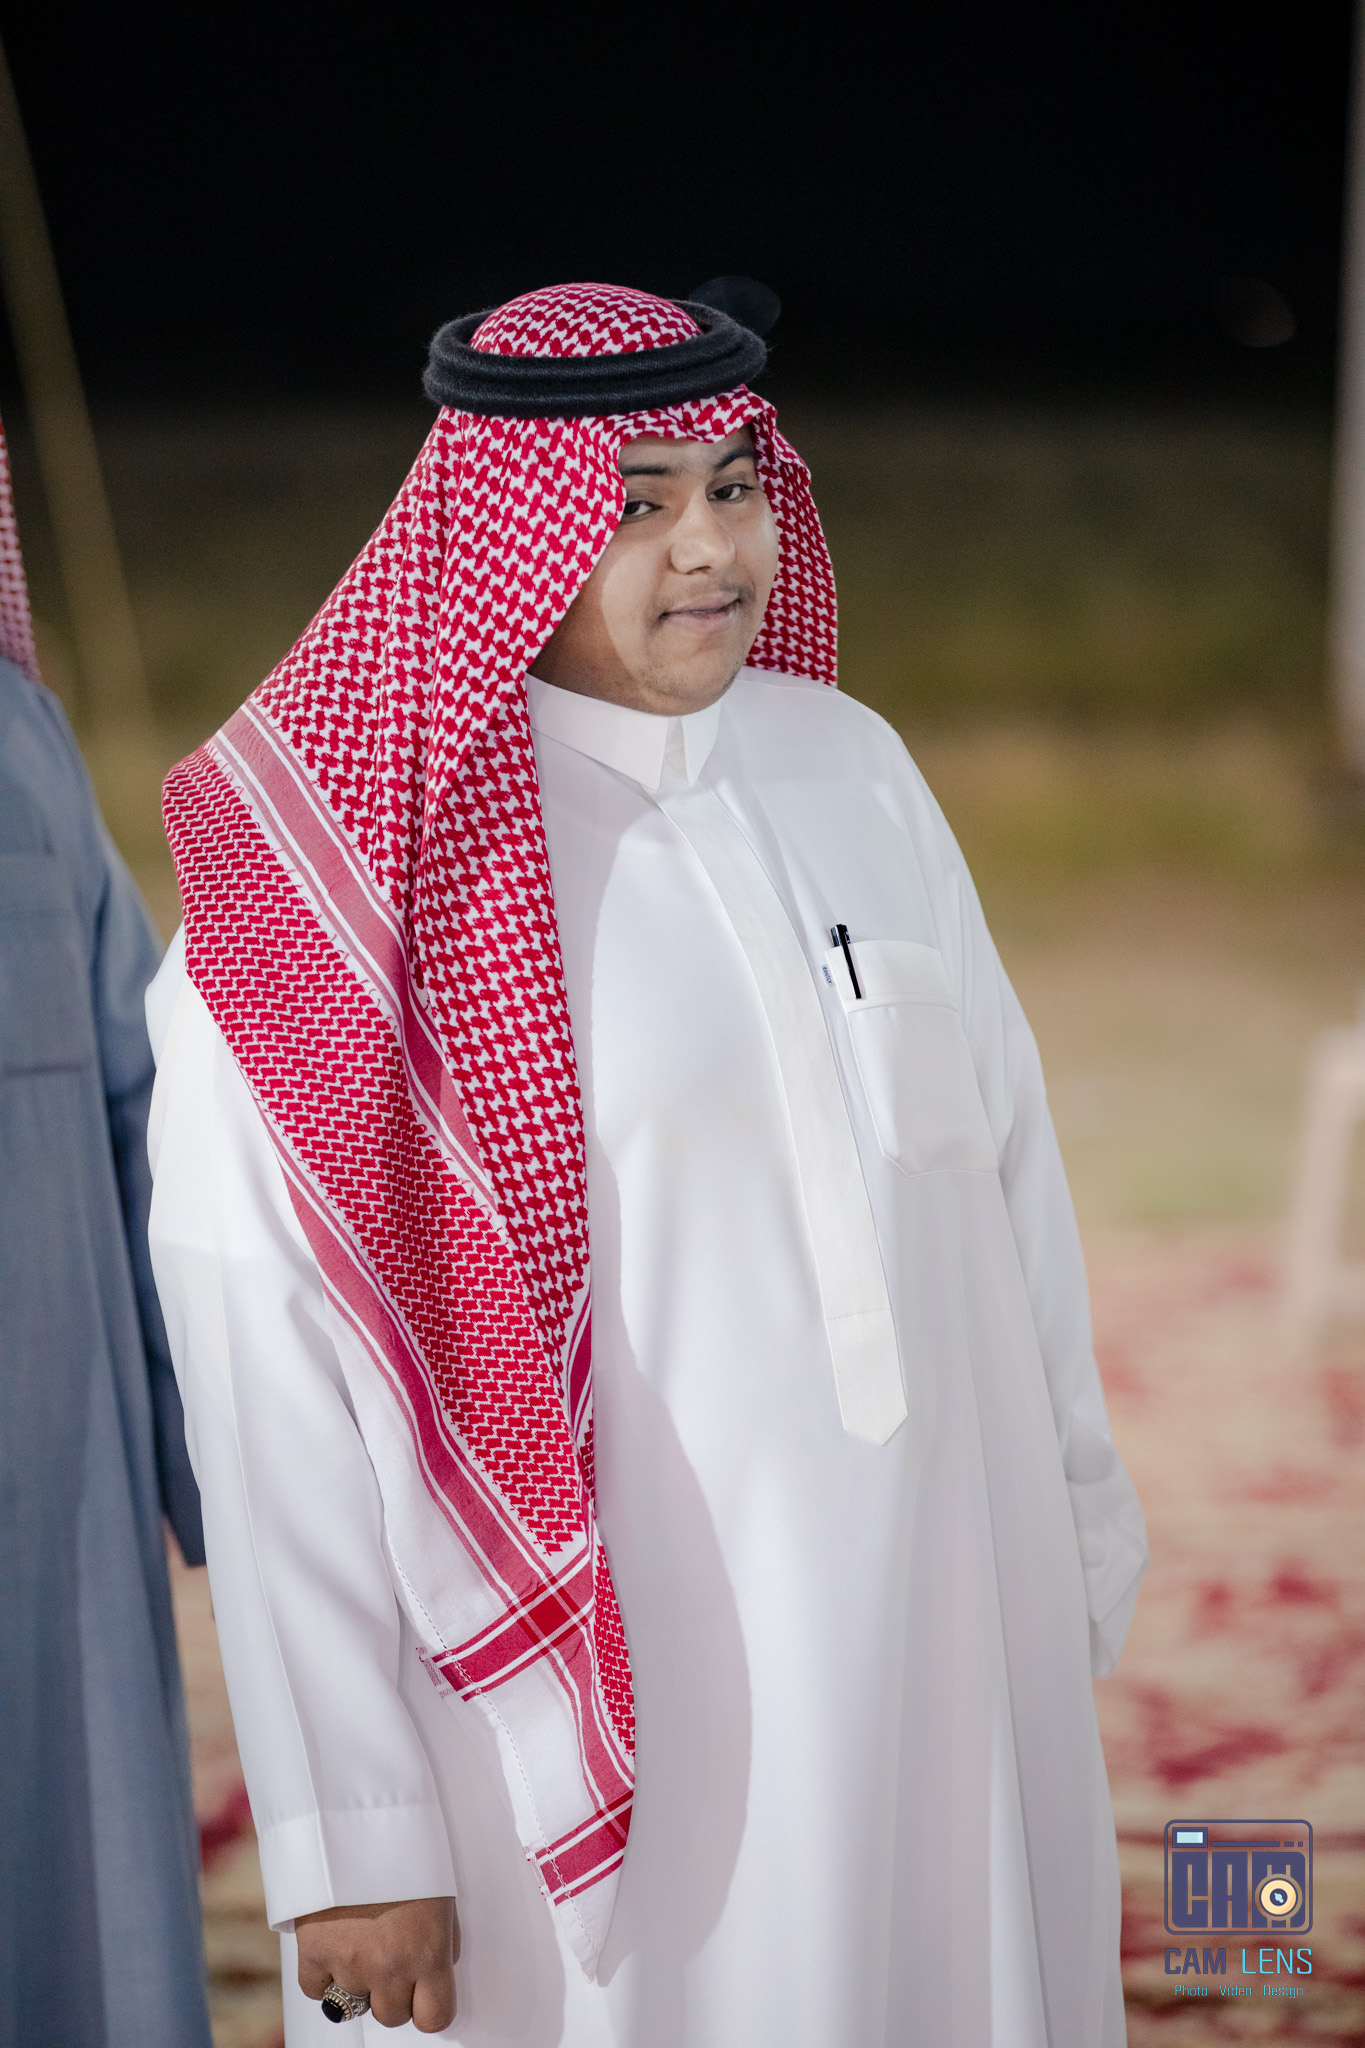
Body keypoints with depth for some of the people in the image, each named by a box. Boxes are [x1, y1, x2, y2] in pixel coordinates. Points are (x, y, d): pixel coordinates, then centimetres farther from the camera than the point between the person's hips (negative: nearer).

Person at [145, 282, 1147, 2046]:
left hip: (934, 1655, 5)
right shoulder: (353, 870, -14)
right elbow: (265, 1372, -15)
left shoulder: (846, 766, 3)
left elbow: (1001, 1162, 11)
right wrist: (348, 1835, -15)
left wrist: (1069, 1553, 14)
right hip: (589, 1690, -5)